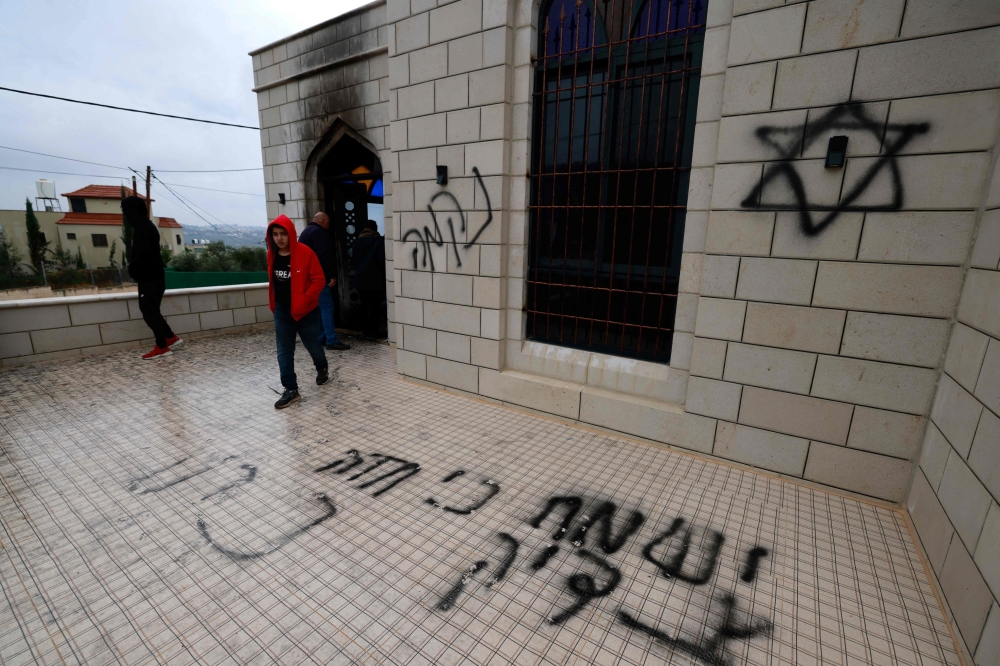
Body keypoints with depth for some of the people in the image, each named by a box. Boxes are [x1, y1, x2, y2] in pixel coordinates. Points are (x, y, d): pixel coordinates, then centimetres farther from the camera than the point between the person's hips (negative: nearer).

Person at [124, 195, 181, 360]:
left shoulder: (142, 229, -17)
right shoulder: (147, 226, 14)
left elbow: (141, 255, -23)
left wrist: (133, 272, -9)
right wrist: (135, 272, 11)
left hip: (149, 278, -10)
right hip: (153, 276, 10)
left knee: (149, 312, -3)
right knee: (150, 311, 16)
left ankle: (162, 347, 3)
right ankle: (171, 338, 21)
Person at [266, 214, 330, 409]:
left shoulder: (305, 253, -15)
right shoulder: (271, 255, 2)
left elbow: (319, 280, -15)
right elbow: (272, 280, 16)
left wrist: (304, 300, -23)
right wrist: (273, 305, 15)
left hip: (306, 310, -4)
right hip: (282, 311, 5)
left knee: (312, 345, 12)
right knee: (284, 352, 3)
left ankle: (322, 368, 42)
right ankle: (290, 389, 12)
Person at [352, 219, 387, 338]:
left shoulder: (357, 240, 10)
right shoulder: (378, 240, -9)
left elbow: (355, 259, 14)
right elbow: (381, 259, -14)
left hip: (361, 278, 6)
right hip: (375, 279, -6)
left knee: (365, 304, 11)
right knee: (375, 305, -2)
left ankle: (367, 329, 17)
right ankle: (373, 330, -1)